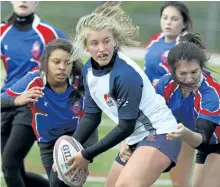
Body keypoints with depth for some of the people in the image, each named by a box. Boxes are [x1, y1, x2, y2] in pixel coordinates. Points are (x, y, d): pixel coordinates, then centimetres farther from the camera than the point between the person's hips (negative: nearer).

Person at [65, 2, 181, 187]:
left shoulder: (126, 74, -25)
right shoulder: (88, 70, 0)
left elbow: (126, 126, -21)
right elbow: (91, 116, 10)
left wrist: (87, 155, -16)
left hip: (159, 134, -9)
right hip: (136, 138, 9)